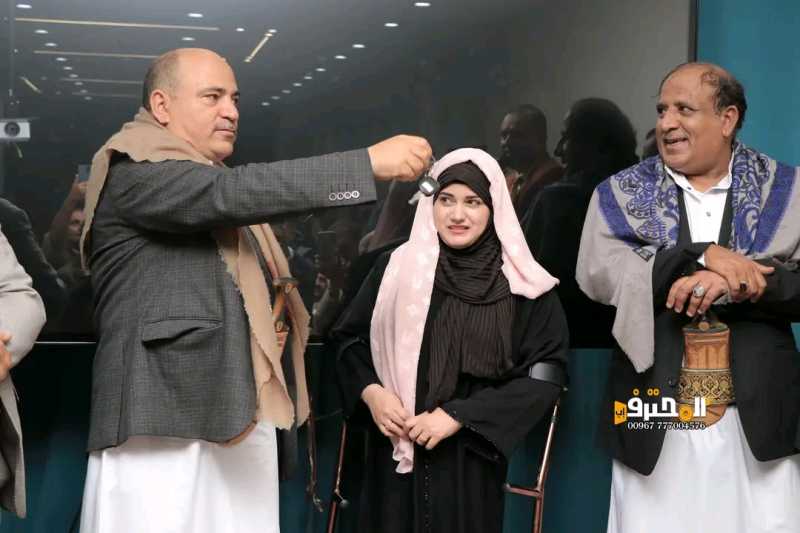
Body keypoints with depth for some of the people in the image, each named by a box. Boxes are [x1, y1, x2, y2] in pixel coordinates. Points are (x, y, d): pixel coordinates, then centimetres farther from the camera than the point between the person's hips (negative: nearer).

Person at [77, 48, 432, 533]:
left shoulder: (219, 187, 24)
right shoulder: (132, 170, -6)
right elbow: (229, 192, -23)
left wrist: (273, 317, 8)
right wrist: (369, 162, -25)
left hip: (242, 419, 9)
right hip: (167, 417, -8)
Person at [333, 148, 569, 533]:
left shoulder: (522, 285, -3)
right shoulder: (397, 267, 4)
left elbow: (545, 375, -5)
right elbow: (349, 337, 12)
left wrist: (460, 416, -12)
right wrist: (369, 392, -8)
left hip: (470, 458, -2)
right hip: (396, 453, 2)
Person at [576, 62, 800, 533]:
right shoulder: (621, 194, 7)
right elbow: (598, 274, -10)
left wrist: (736, 283, -19)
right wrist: (704, 256, -17)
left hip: (758, 418, 0)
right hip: (655, 415, 0)